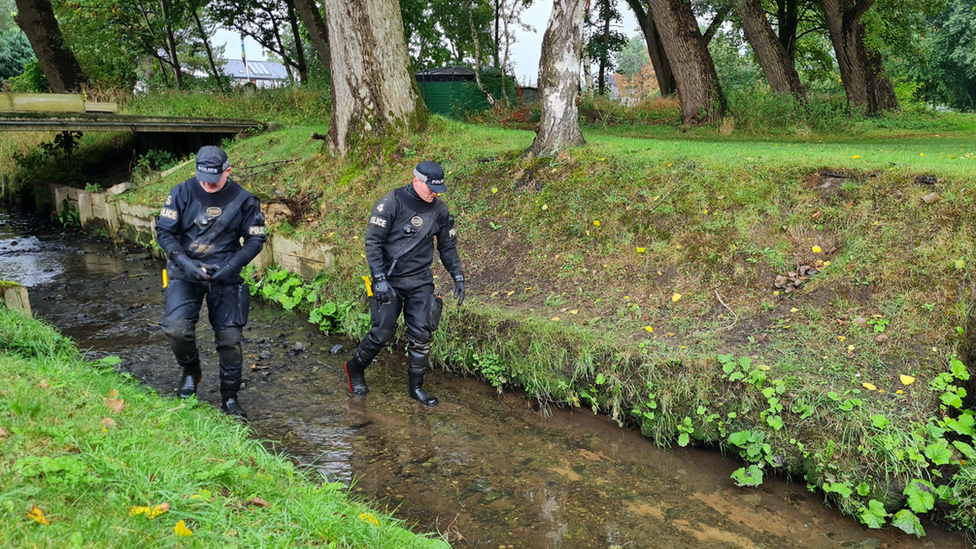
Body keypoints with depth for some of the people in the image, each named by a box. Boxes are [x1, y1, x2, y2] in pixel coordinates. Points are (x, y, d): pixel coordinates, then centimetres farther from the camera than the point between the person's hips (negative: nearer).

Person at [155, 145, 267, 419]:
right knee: (176, 328, -19)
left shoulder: (243, 200, -6)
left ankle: (230, 397, 19)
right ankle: (191, 371, 13)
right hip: (186, 273, 0)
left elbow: (255, 240, -1)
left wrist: (230, 266, -15)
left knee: (230, 337, 0)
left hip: (225, 276, 0)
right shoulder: (183, 193, -6)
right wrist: (184, 262, -17)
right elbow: (164, 231, -2)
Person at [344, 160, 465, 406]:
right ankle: (354, 367, 28)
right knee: (383, 333, 0)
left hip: (421, 282, 4)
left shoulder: (439, 209, 2)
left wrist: (458, 277, 7)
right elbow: (373, 242, -13)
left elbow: (448, 246, 13)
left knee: (421, 334, 1)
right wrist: (380, 279, -18)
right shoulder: (390, 203, -13)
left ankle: (416, 387, 16)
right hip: (389, 280, -4)